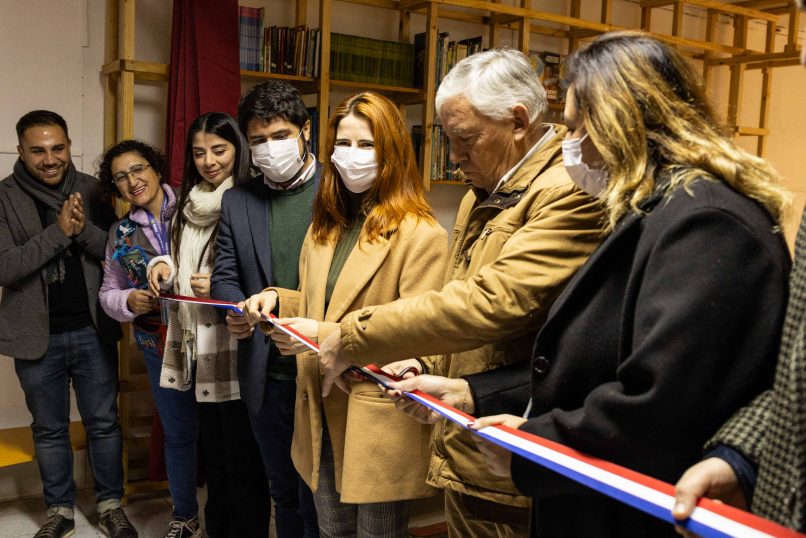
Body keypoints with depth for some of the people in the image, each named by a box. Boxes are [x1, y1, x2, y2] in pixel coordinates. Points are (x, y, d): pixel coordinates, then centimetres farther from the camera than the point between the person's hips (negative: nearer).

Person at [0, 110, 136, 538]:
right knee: (49, 429, 14)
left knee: (103, 422, 12)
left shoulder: (92, 190, -1)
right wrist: (58, 232, -22)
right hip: (37, 336, -1)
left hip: (93, 330, 1)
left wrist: (84, 229, -20)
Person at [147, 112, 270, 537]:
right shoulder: (190, 204, 12)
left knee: (243, 463, 4)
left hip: (236, 354, -8)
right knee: (214, 458, 21)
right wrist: (163, 267, 3)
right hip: (199, 352, 8)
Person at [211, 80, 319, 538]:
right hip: (266, 374, 4)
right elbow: (225, 275, 9)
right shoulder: (237, 200, 8)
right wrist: (236, 311, -12)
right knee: (283, 491, 21)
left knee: (318, 499, 6)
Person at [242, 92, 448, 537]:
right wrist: (277, 299, 0)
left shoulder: (421, 235, -14)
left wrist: (325, 335, -25)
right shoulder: (325, 225, 12)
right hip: (322, 415, 7)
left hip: (379, 424, -7)